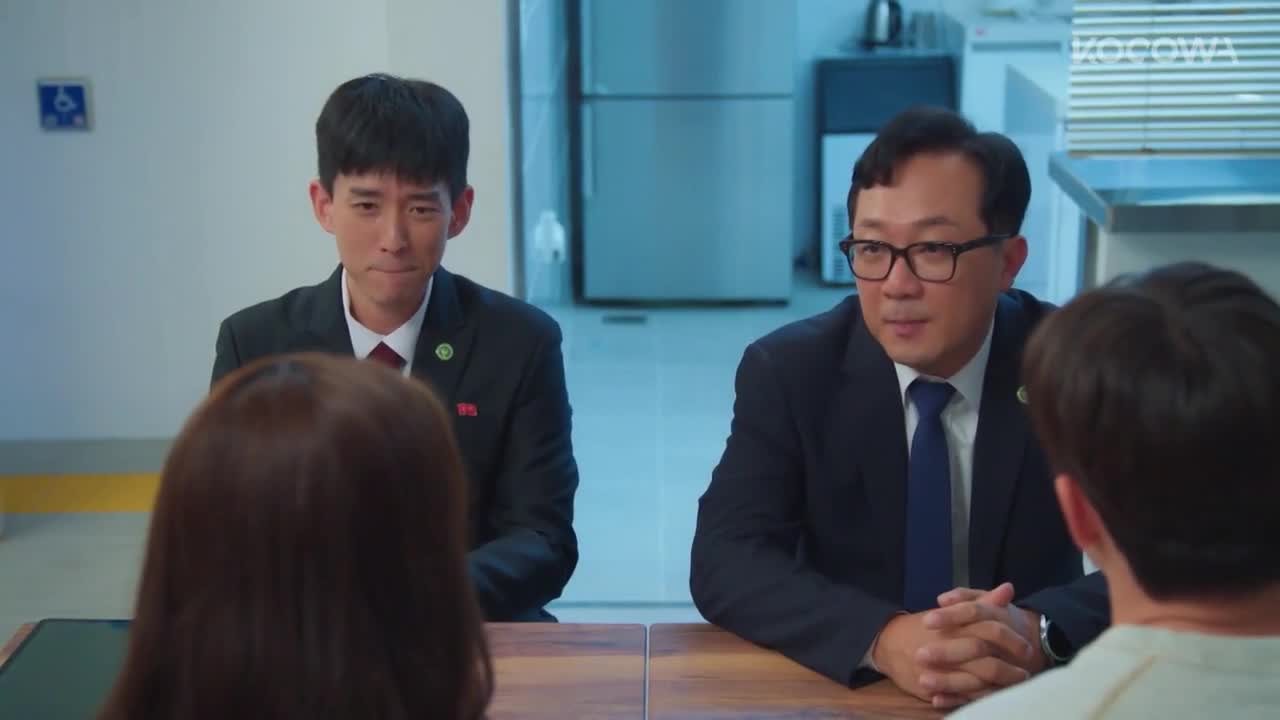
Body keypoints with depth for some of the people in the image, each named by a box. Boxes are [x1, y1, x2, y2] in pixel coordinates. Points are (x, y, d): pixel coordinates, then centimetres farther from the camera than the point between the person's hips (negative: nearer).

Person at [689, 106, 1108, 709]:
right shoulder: (789, 371, -6)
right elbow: (724, 560, -15)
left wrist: (1036, 631, -31)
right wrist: (884, 640, -30)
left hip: (1030, 697, 1)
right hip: (838, 693, 0)